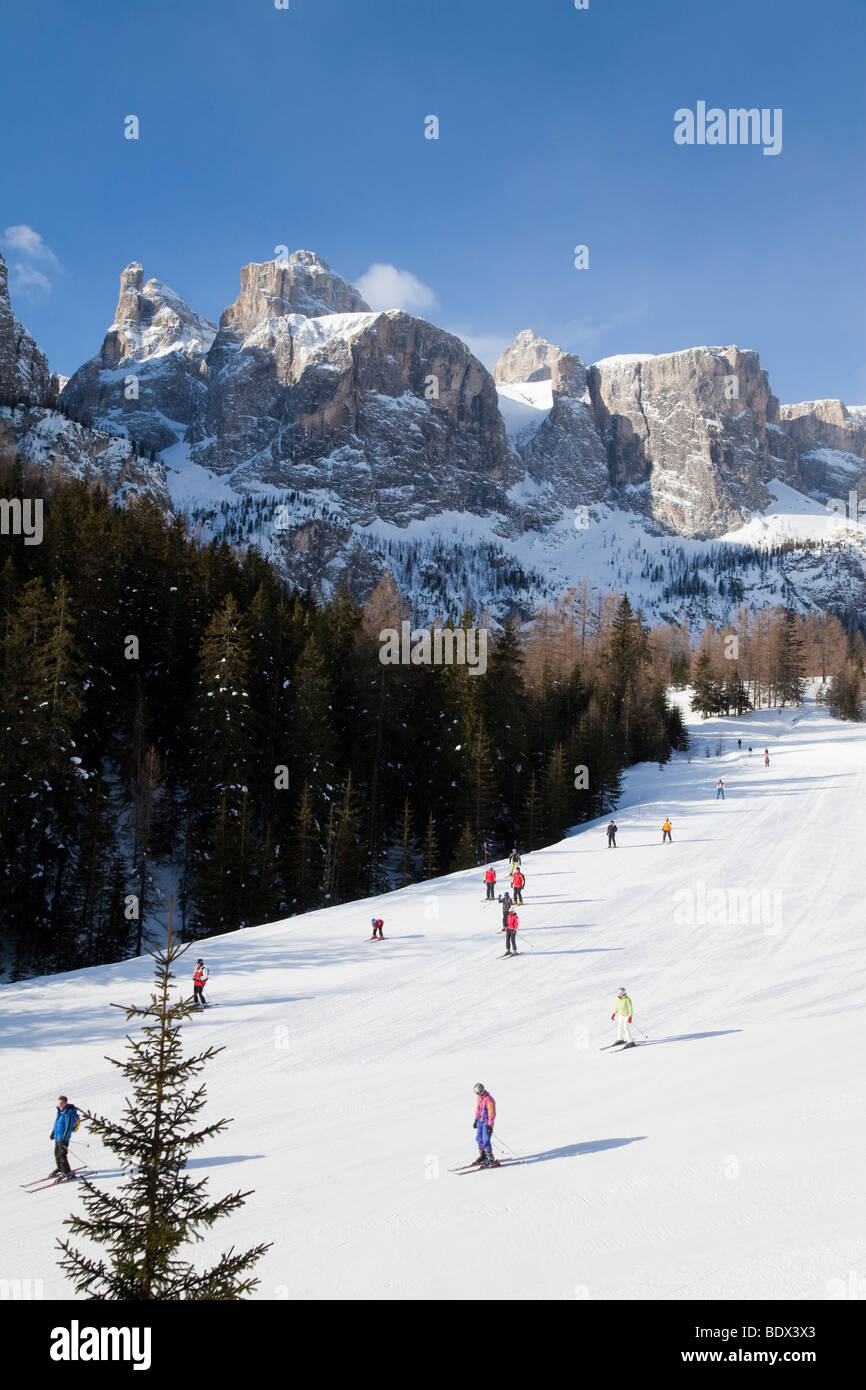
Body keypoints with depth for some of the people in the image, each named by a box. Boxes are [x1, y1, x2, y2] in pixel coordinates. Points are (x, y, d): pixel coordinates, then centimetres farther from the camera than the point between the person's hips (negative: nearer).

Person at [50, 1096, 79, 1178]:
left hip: (63, 1138, -9)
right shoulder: (60, 1111, 6)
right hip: (57, 1136, 9)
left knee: (62, 1155, -9)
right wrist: (53, 1132, 27)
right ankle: (59, 1168, 40)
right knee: (57, 1153, 21)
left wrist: (64, 1138, -27)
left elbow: (69, 1127, -24)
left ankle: (67, 1172, -1)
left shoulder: (69, 1113, -21)